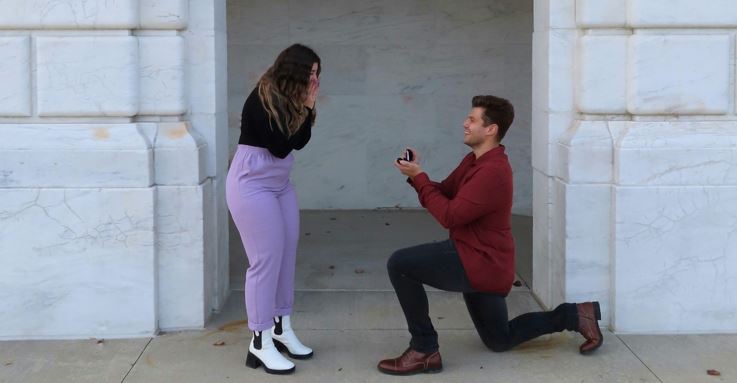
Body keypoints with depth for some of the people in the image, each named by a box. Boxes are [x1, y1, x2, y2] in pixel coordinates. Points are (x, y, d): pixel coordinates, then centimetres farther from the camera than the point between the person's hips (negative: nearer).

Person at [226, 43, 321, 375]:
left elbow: (299, 141, 4)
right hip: (252, 185, -9)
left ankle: (281, 328, 20)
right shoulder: (262, 98, -20)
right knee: (266, 259, -9)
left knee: (287, 254, 9)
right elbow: (280, 146, -23)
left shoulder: (290, 98, 4)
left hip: (280, 184, 9)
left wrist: (307, 108, -7)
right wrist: (305, 108, -19)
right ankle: (260, 342, -2)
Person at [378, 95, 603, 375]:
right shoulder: (474, 161, 10)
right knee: (500, 340, 23)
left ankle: (424, 350, -12)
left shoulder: (493, 172, -24)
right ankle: (575, 315, 25)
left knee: (399, 265, -19)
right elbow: (442, 194, 11)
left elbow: (449, 216, -26)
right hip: (481, 261, 11)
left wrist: (419, 177, -18)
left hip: (479, 264, -11)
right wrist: (416, 175, -7)